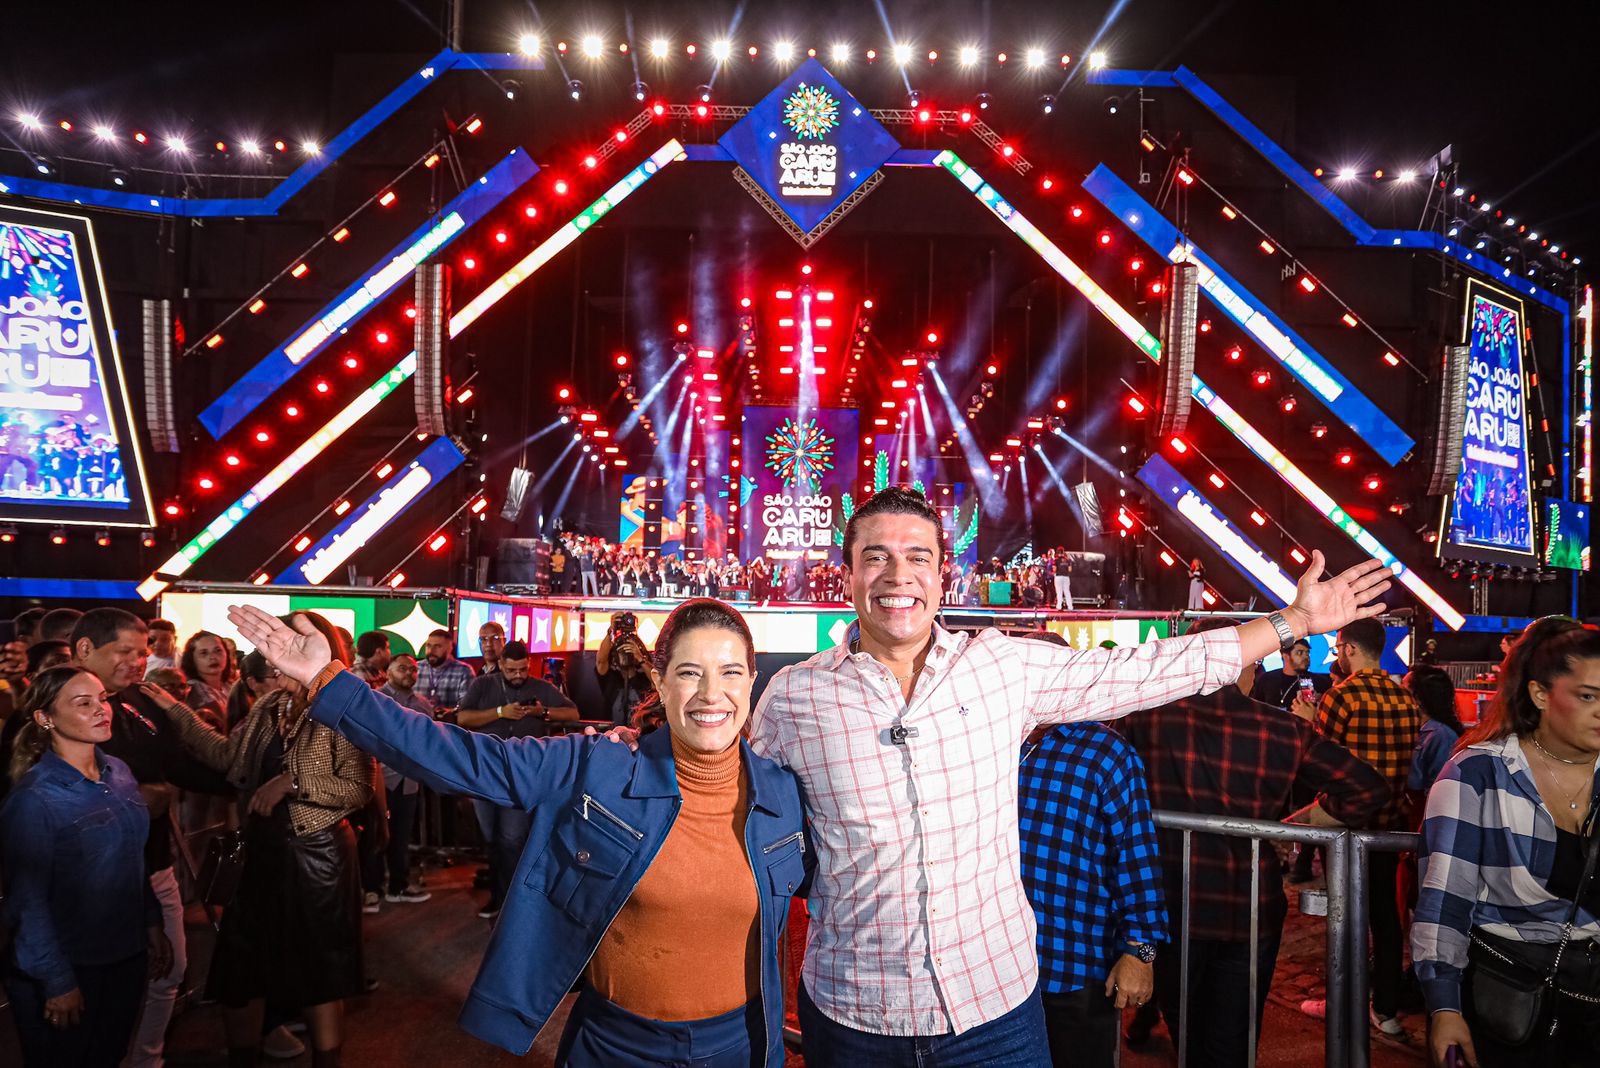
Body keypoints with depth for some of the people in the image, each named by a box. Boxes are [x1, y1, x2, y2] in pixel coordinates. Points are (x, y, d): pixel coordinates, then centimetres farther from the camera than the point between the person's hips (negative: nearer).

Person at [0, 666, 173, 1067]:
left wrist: (153, 926, 10)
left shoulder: (119, 773, 0)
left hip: (127, 955, 6)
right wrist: (58, 982, -15)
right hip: (67, 966, -6)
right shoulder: (34, 798, -19)